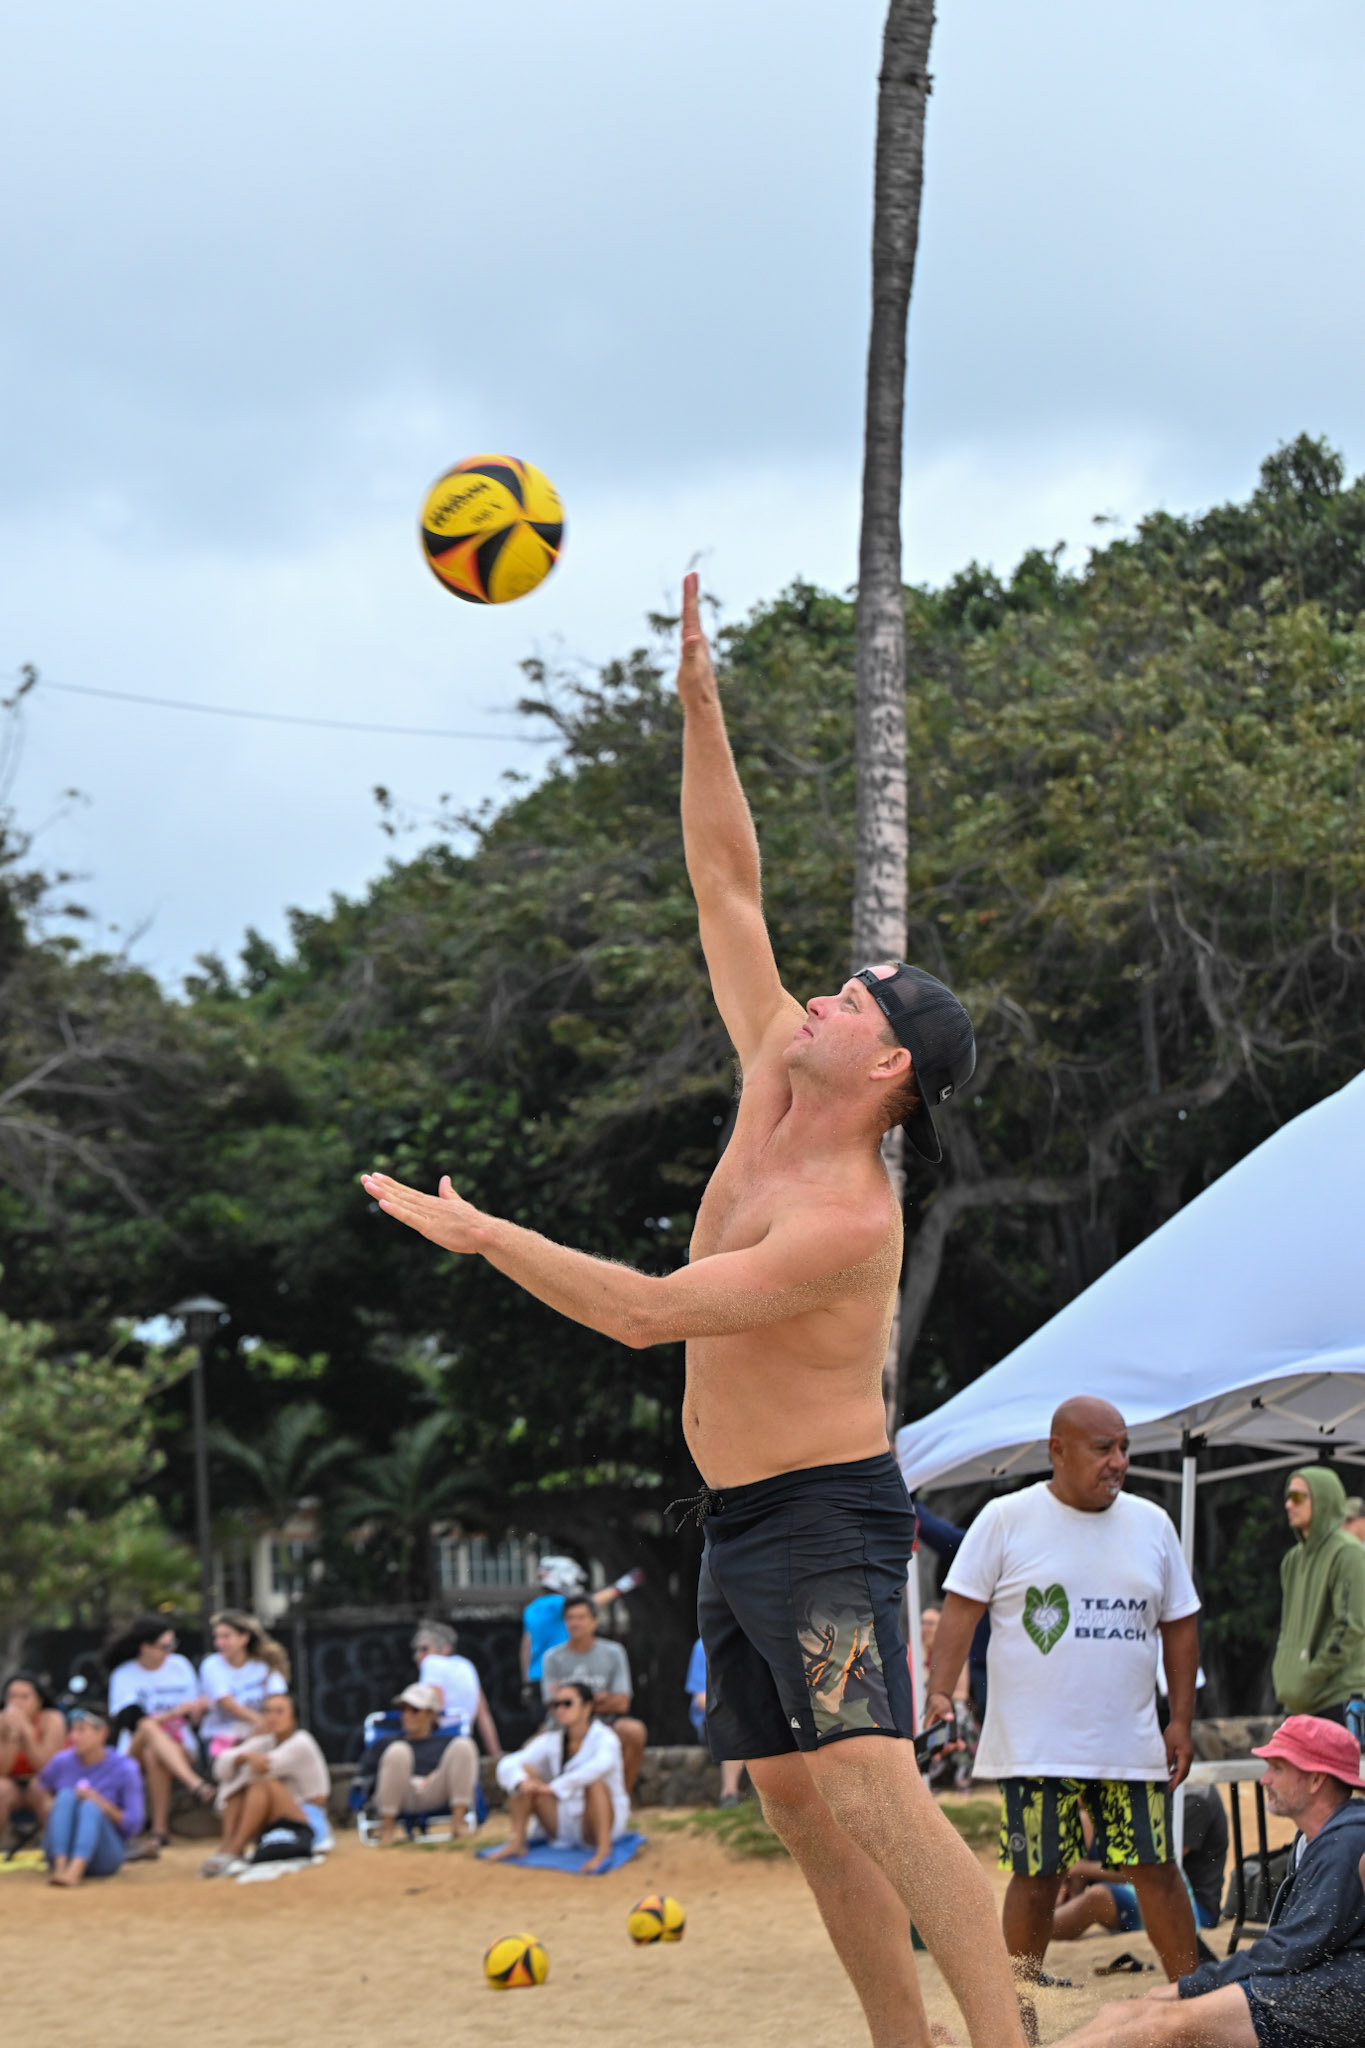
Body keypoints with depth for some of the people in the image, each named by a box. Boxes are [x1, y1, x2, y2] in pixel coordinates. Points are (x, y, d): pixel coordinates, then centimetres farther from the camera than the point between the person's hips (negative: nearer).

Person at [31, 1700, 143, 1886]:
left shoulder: (124, 1768, -7)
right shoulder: (61, 1762, 1)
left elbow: (133, 1826, -9)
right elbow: (36, 1793, 19)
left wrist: (101, 1803, -22)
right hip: (61, 1848, 2)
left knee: (90, 1806, -31)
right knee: (66, 1796, -23)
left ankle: (75, 1870, -58)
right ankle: (60, 1865, -46)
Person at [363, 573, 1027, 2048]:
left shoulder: (846, 1220, -22)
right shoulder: (776, 1085, 2)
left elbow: (647, 1312, -25)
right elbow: (726, 887, 6)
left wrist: (479, 1234, -19)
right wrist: (698, 701, -1)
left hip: (826, 1519, -9)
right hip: (741, 1521, 9)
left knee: (866, 1778, -23)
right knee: (794, 1797, 8)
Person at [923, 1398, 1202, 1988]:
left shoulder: (1152, 1525, 9)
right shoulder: (1005, 1520, -2)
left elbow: (1180, 1624, 14)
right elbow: (961, 1608, -3)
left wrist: (1181, 1721, 8)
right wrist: (939, 1692, -14)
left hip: (1132, 1744, 3)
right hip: (1035, 1744, -3)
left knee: (1155, 1868, 1)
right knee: (1035, 1873, 1)